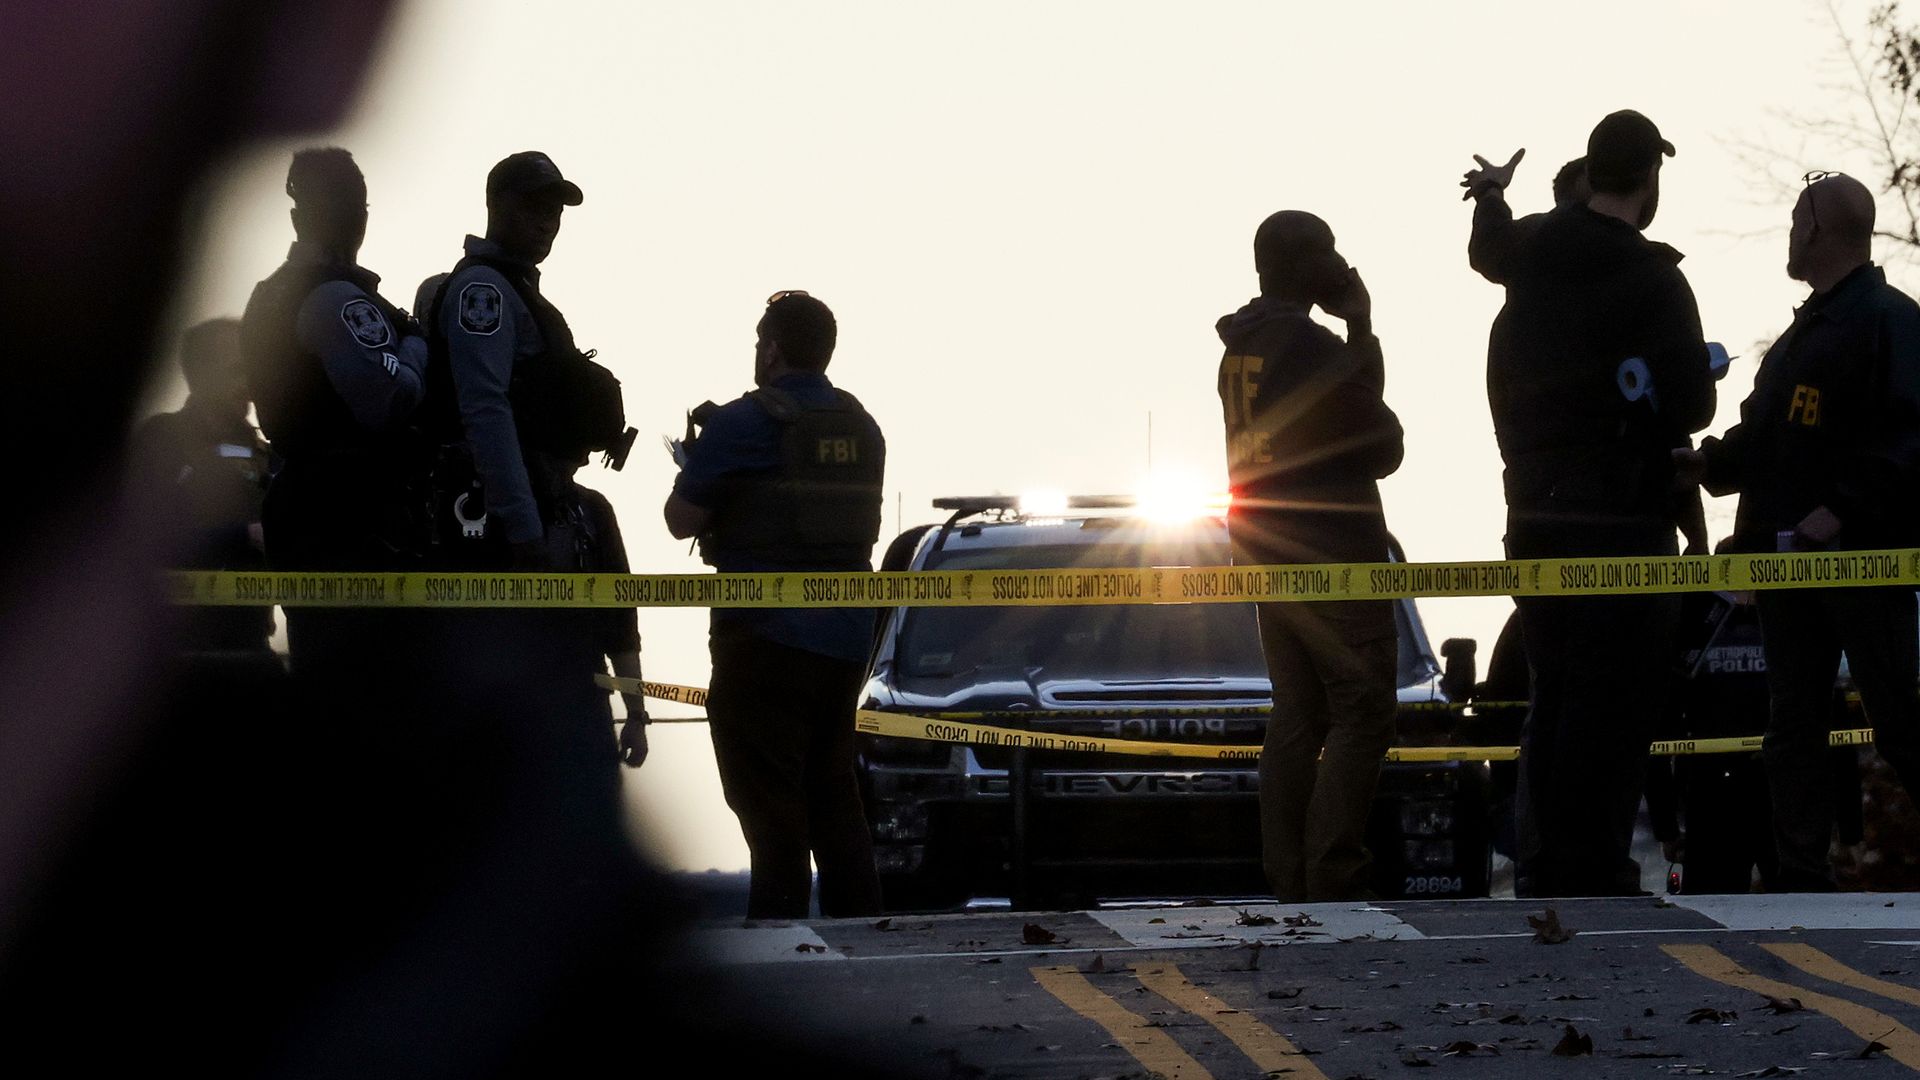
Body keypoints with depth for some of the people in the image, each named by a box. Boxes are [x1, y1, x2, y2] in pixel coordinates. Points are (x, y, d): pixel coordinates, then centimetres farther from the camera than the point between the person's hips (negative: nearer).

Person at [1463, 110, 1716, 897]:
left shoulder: (1528, 277, 11)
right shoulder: (1650, 280, -12)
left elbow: (1502, 395, 18)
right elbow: (1690, 405, -13)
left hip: (1534, 517, 7)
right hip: (1623, 521, -7)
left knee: (1553, 700, 14)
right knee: (1613, 704, -6)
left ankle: (1543, 867, 13)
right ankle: (1593, 871, -9)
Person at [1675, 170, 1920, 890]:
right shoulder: (1802, 333, 21)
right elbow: (1765, 437, 23)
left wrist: (1843, 510, -26)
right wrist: (1713, 461, 5)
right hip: (1788, 557, 9)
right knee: (1793, 726, 6)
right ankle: (1804, 881, 8)